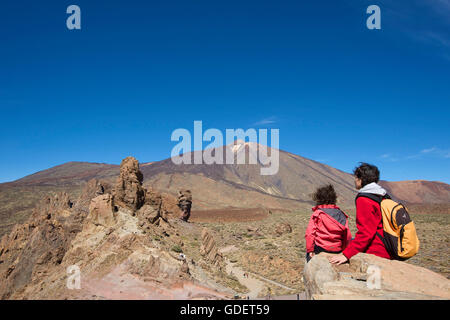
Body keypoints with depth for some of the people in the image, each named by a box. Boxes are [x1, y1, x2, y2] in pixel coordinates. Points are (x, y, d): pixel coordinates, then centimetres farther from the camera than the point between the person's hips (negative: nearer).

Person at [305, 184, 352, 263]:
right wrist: (342, 249, 17)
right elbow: (348, 236, 6)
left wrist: (310, 250, -4)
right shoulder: (341, 214, 8)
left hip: (320, 248, -4)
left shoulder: (317, 213, -3)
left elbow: (309, 233, -10)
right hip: (337, 250, 4)